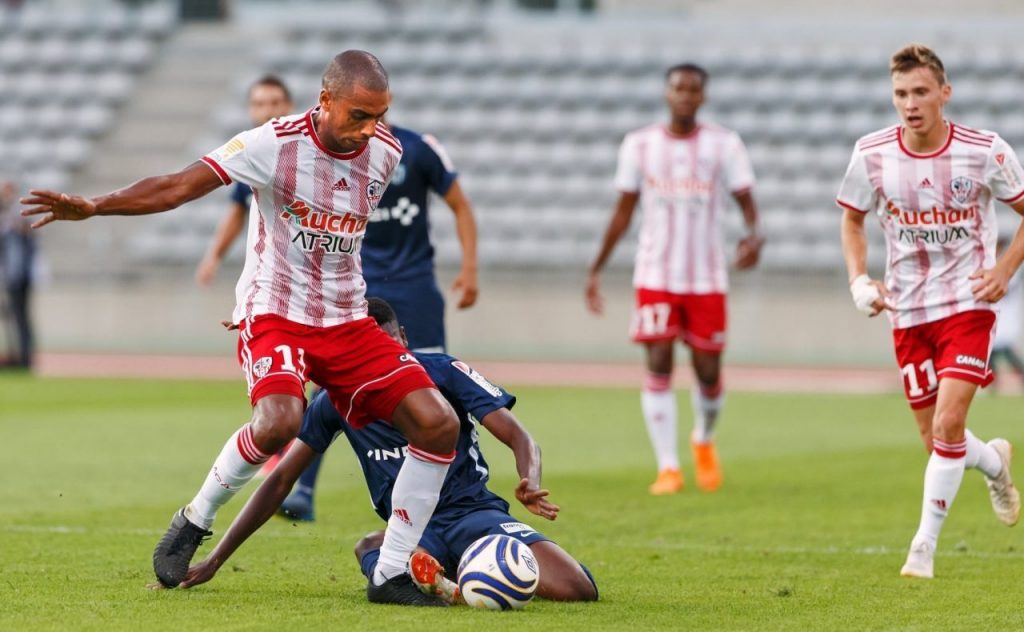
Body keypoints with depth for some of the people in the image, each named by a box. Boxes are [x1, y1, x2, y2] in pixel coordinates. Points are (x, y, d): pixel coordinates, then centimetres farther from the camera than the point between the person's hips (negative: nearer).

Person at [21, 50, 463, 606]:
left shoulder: (386, 153, 0)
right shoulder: (275, 143, -15)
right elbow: (179, 186, -17)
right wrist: (93, 207, -26)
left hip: (348, 322, 5)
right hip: (275, 315, -5)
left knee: (439, 424, -10)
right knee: (280, 420, -34)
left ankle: (391, 576, 1)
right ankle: (193, 522, -6)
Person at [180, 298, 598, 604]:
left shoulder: (443, 373, -4)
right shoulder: (337, 400, 2)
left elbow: (519, 439, -7)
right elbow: (280, 481, 8)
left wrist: (530, 486, -32)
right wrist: (214, 561, 4)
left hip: (473, 511, 2)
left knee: (576, 589, -23)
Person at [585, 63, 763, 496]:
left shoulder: (724, 144, 1)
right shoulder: (640, 145, 5)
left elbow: (745, 199, -2)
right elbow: (624, 211, 11)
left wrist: (753, 234, -25)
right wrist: (596, 269, 9)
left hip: (707, 277, 0)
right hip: (655, 276, 0)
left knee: (708, 372, 3)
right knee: (658, 366, -9)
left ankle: (704, 441, 34)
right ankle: (668, 467, -6)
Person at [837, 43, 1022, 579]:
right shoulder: (872, 154, -6)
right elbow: (852, 219, 11)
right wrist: (859, 278, -5)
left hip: (968, 301, -3)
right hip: (907, 310, 3)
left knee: (948, 424, -17)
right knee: (937, 441, 7)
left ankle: (925, 545, -5)